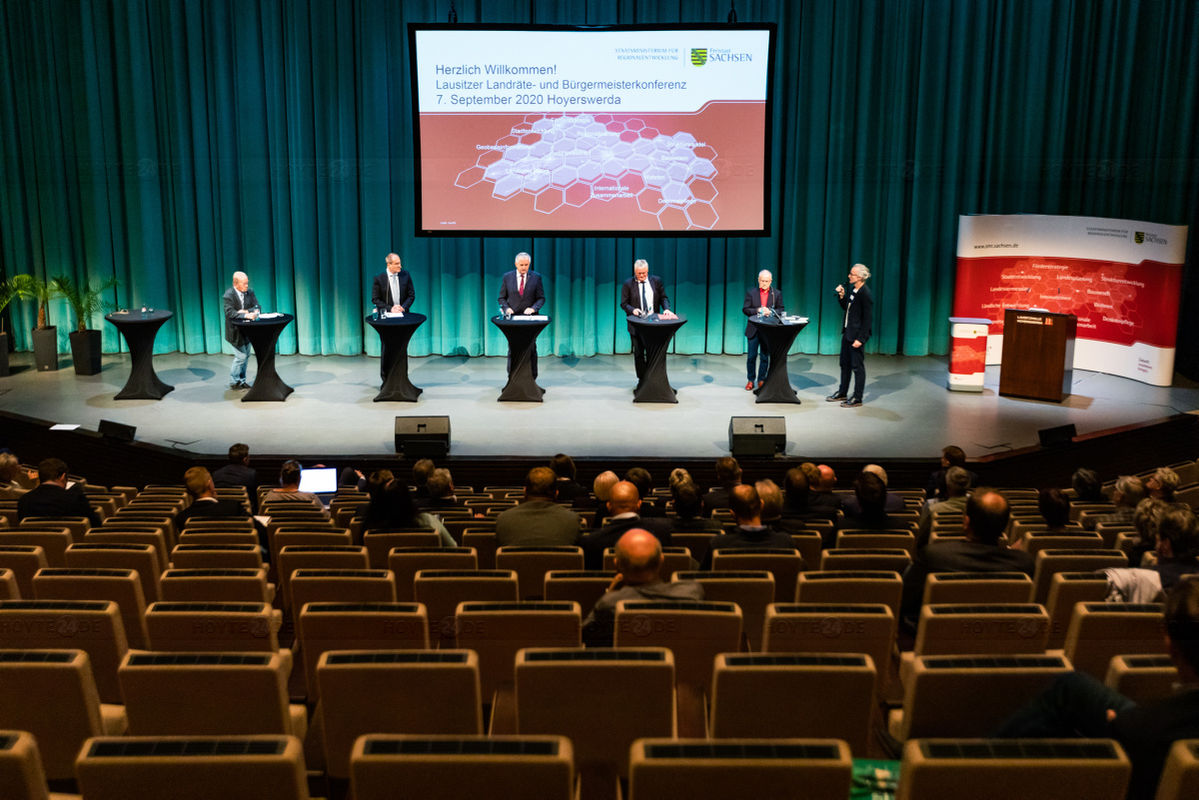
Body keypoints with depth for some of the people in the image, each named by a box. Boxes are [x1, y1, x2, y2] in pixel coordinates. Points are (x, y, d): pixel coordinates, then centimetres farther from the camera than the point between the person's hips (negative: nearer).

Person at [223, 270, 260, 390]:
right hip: (235, 330, -6)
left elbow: (257, 307, -4)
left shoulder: (249, 292, -2)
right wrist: (246, 316, -40)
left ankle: (241, 380, 27)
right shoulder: (229, 294, -19)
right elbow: (229, 312, -29)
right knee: (241, 356, -5)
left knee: (246, 355, 13)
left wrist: (246, 312, -25)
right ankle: (233, 382, 11)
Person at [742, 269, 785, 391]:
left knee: (765, 357, 4)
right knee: (751, 356, 2)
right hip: (753, 329, 0)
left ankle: (761, 380, 14)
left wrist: (770, 312, -15)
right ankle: (750, 380, 14)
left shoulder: (777, 294, 6)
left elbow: (781, 310, 4)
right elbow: (745, 309, 0)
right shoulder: (751, 293, 4)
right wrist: (757, 310, -17)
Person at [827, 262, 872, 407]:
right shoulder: (853, 289, 6)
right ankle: (842, 393, 32)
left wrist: (860, 339, -22)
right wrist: (841, 296, 1)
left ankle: (857, 398, 9)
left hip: (857, 335, -9)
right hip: (847, 333, 9)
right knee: (845, 364, 19)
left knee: (857, 367, 1)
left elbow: (867, 319, -20)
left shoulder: (865, 294, -20)